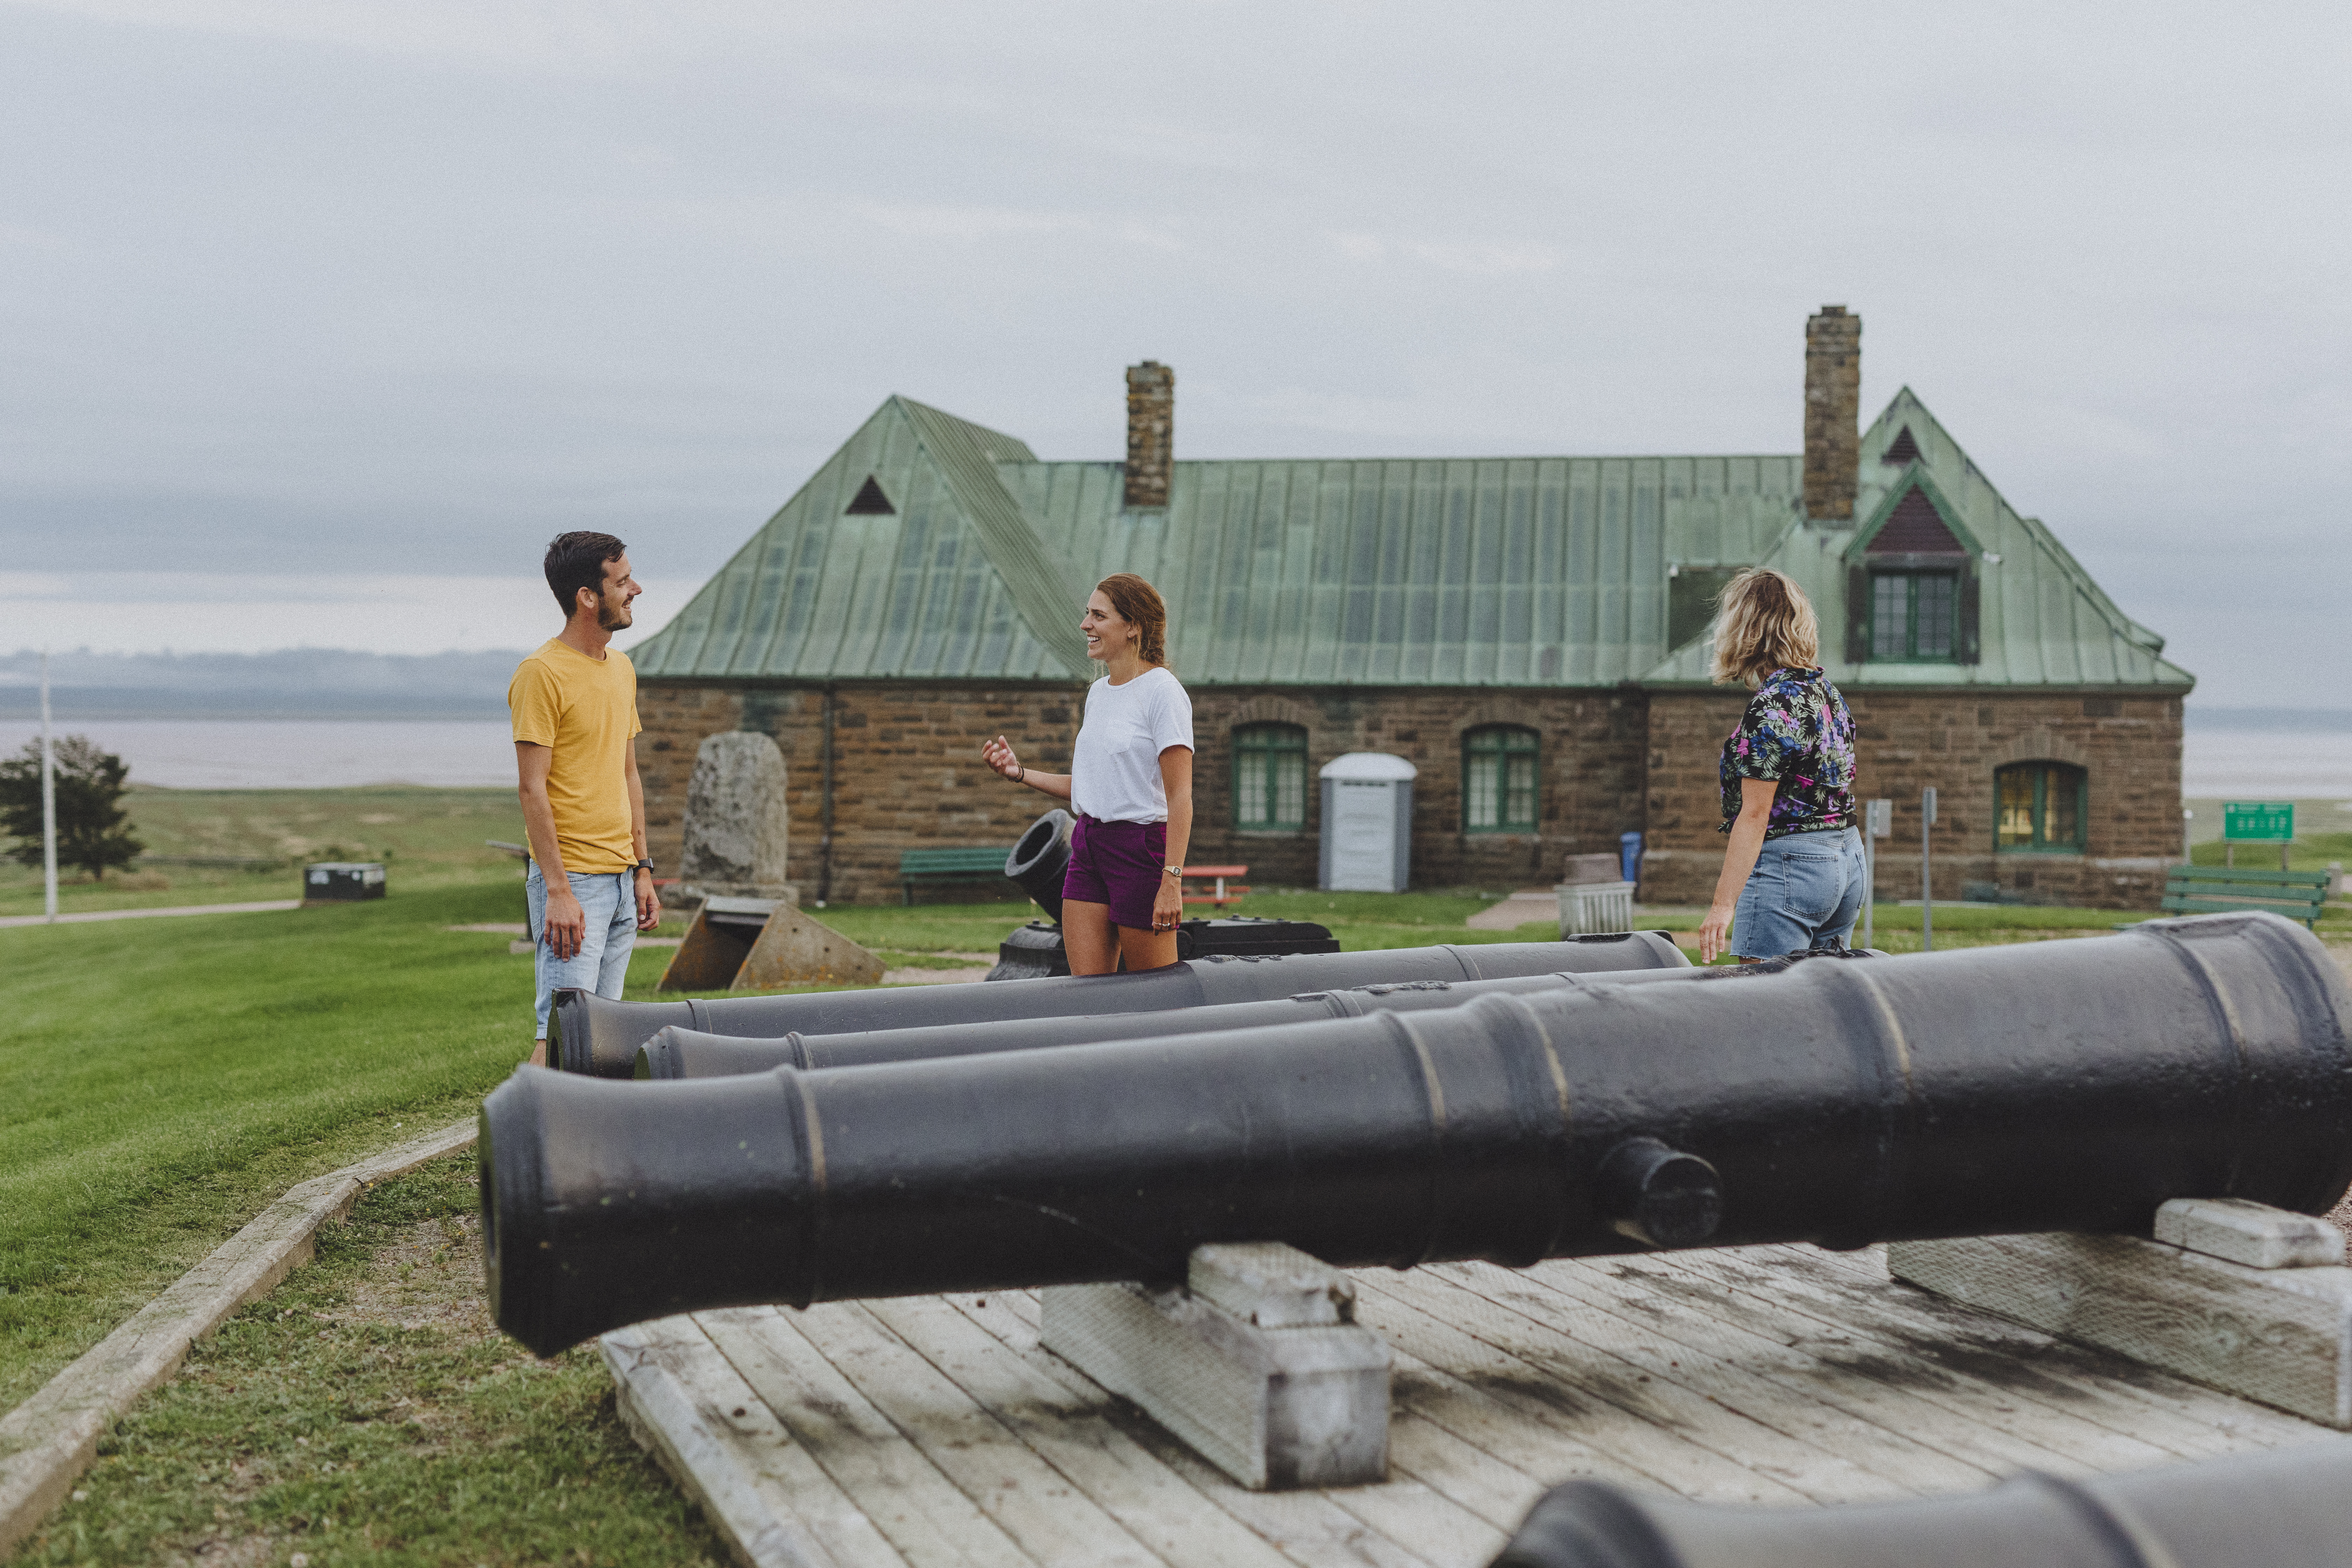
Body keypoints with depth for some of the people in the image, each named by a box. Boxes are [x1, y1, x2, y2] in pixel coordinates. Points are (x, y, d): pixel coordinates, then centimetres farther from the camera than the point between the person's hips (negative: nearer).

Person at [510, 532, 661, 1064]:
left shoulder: (622, 668, 14)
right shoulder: (542, 674, -11)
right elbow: (533, 789, -15)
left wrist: (643, 870, 16)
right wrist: (558, 891, -19)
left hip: (621, 880, 8)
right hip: (573, 880, -8)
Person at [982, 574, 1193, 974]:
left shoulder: (1163, 690, -10)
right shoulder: (1098, 692, 15)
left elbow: (1180, 796, -14)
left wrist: (1172, 880, -21)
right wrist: (1019, 773, 10)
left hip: (1142, 847, -8)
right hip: (1089, 846, 8)